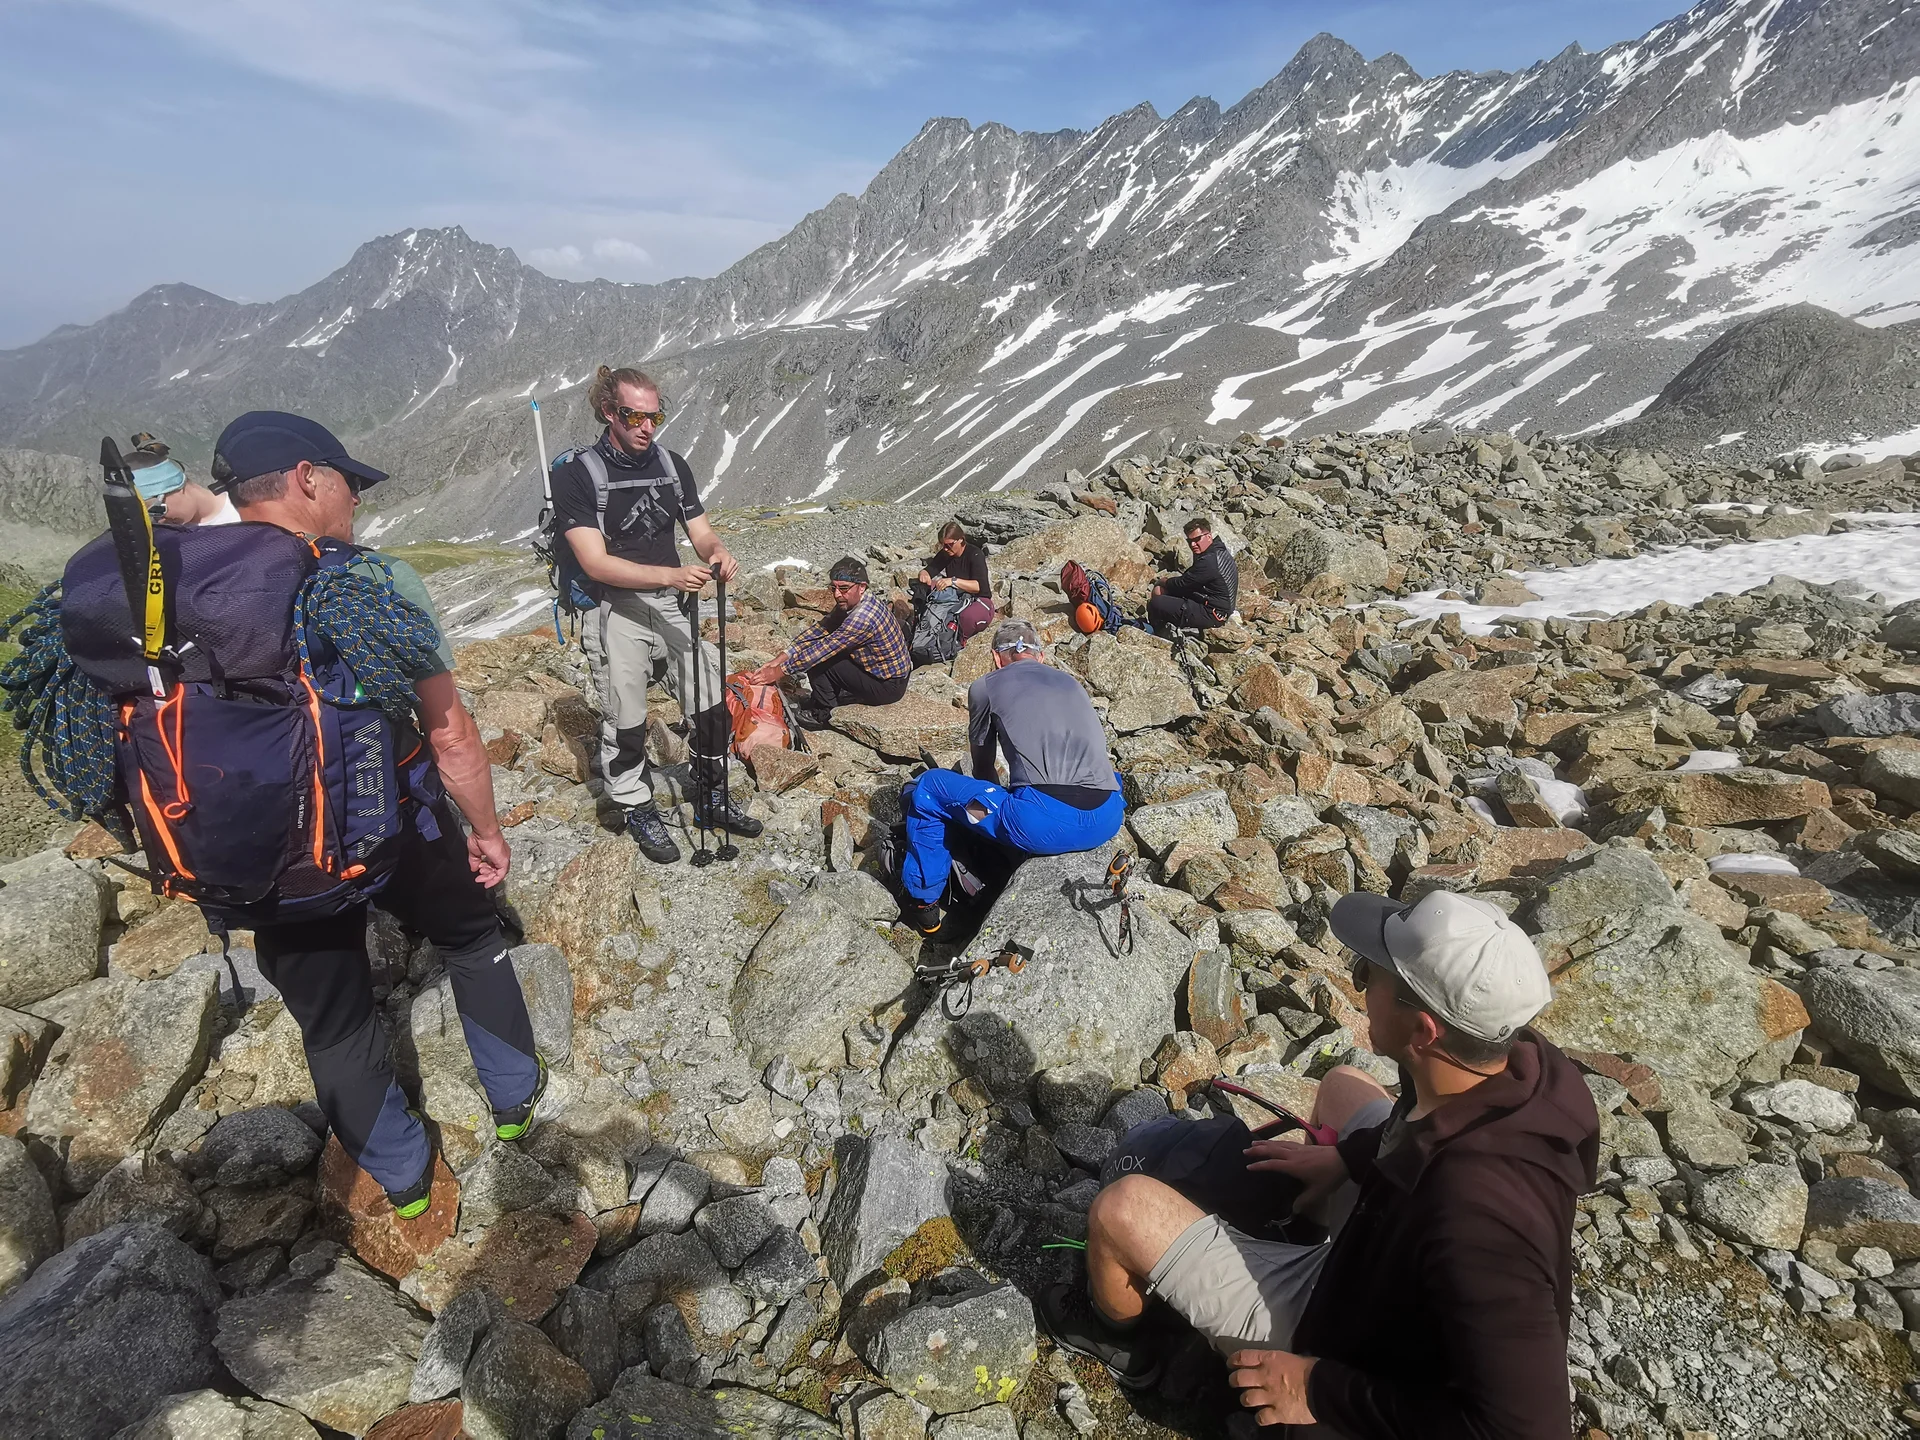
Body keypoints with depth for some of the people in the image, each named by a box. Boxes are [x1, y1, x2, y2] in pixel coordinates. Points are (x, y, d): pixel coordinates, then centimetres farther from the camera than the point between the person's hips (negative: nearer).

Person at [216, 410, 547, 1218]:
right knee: (474, 942, 25)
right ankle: (514, 1098, 40)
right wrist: (487, 830, -2)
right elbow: (449, 732, -17)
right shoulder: (376, 583, -17)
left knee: (332, 1025, 20)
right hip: (393, 829, -3)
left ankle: (401, 1176, 38)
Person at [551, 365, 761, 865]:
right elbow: (596, 562, -18)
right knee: (626, 722, 4)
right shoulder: (576, 475, -11)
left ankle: (711, 800, 27)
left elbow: (701, 532, 8)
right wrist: (672, 575, -29)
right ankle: (640, 812, 24)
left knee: (713, 705, 6)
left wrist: (717, 553, -17)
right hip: (615, 612, -5)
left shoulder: (673, 465, 6)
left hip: (673, 605, 5)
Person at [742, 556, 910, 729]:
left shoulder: (864, 616, -30)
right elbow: (818, 630, -3)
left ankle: (822, 714, 4)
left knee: (818, 658, -12)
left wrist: (779, 672, -23)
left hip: (888, 687, -9)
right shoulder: (850, 602, -2)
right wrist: (779, 659, -12)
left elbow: (825, 648, -28)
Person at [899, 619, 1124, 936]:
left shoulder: (985, 686, 13)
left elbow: (983, 769, 26)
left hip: (1045, 826, -5)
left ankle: (924, 904, 26)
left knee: (928, 788, 17)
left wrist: (1001, 794, 49)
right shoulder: (1070, 681, 27)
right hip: (1107, 823, 5)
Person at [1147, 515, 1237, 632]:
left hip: (1210, 615, -11)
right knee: (1159, 591, 15)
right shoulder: (1219, 550, 8)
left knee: (1156, 603, -19)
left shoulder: (1209, 562, -26)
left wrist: (1163, 582, 2)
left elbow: (1182, 583, -18)